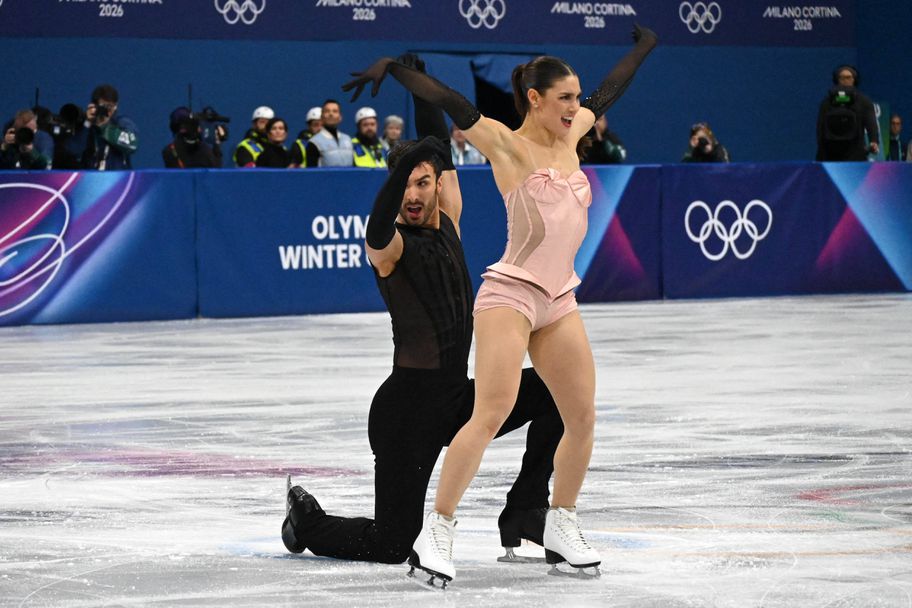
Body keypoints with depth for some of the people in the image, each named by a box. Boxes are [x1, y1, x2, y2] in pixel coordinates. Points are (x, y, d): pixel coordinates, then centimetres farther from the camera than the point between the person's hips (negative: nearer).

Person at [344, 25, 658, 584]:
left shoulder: (569, 137, 14)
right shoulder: (507, 145, -4)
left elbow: (608, 92, 30)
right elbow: (449, 102, -15)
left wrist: (643, 47, 43)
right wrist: (391, 66, -27)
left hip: (559, 302, 7)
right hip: (511, 293, -7)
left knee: (583, 419, 5)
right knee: (492, 414, -18)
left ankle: (561, 528, 20)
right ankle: (437, 532, -15)